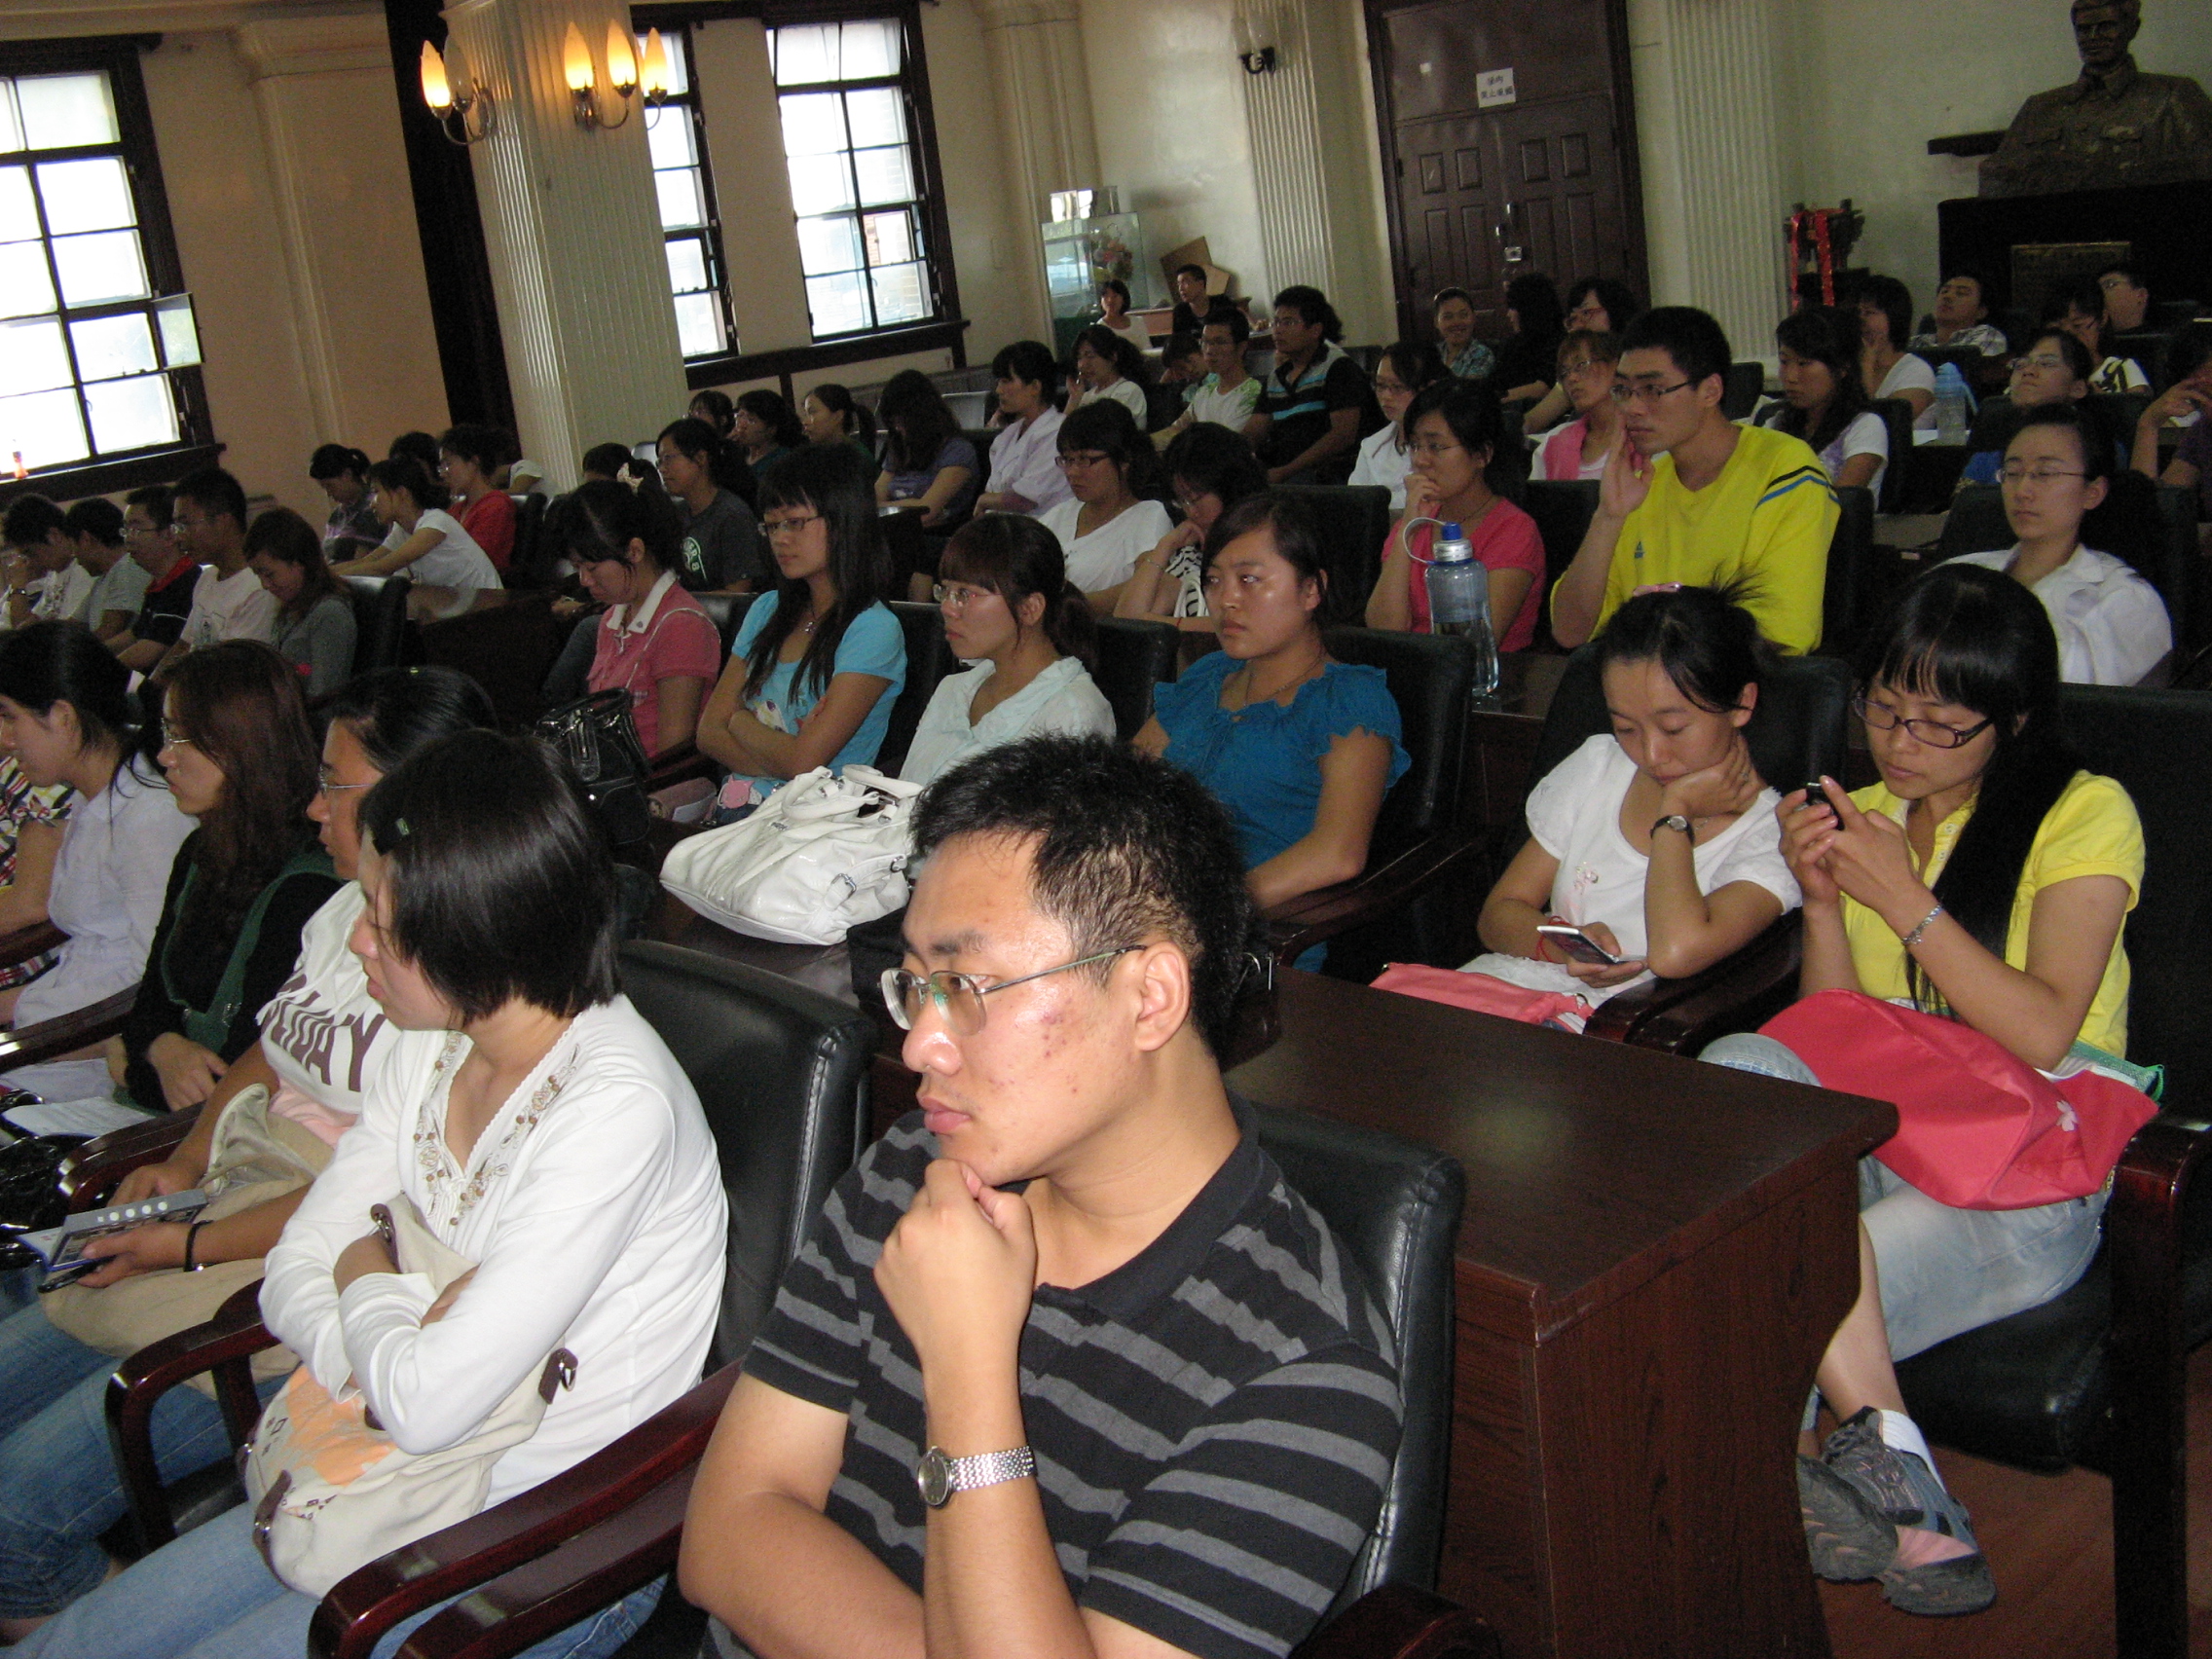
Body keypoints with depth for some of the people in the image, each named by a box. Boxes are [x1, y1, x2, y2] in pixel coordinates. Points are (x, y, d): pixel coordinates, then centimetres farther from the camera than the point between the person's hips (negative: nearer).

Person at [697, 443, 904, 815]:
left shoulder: (874, 629, -7)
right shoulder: (768, 610, 16)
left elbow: (803, 762, -14)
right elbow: (708, 732, 9)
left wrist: (740, 721, 4)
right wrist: (783, 749, -8)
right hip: (737, 810, 6)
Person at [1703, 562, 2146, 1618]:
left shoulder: (2085, 815, 1)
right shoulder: (1860, 817, 16)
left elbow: (2042, 1034, -12)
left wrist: (1908, 902, -15)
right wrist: (1821, 899, -6)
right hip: (1879, 1141, 6)